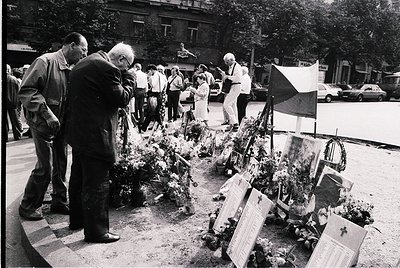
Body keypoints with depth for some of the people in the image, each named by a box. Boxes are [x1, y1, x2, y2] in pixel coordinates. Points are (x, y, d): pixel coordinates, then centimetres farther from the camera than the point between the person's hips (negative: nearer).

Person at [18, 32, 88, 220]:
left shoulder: (70, 69, 8)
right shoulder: (46, 62, -14)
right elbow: (26, 91, -19)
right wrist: (47, 113, -24)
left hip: (61, 124, 7)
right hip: (44, 125, -7)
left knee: (61, 164, 12)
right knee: (46, 167, -4)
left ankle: (59, 202, 27)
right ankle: (28, 206, 16)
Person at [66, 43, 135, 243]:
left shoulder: (84, 63, 15)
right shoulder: (107, 69, -17)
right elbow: (122, 99, -13)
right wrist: (129, 80, 0)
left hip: (77, 132, 11)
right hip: (95, 135, -11)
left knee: (79, 178, 20)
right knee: (97, 184, -1)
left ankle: (77, 219, 36)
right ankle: (96, 231, 9)